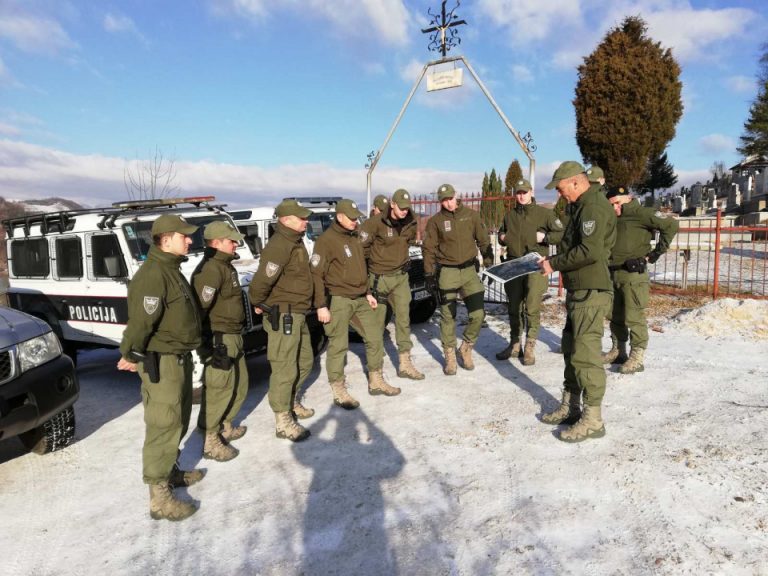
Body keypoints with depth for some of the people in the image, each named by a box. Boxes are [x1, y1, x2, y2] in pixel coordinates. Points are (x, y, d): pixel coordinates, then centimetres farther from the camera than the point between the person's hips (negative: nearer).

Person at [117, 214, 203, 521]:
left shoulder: (170, 269, 13)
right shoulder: (153, 274, -22)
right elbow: (141, 321, -26)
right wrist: (131, 356, -17)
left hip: (178, 357, 11)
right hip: (161, 362, -10)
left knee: (178, 421, 22)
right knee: (163, 426, -3)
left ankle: (170, 471, 39)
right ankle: (159, 497, 6)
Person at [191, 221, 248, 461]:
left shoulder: (226, 265, 14)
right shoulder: (210, 269, -19)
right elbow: (199, 306, -26)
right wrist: (205, 341, -25)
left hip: (233, 335, 10)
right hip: (218, 338, -10)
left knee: (239, 385, 19)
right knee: (217, 389, -2)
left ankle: (224, 425, 35)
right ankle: (210, 441, 10)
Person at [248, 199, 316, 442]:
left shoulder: (296, 242, 12)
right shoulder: (279, 245, -21)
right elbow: (262, 280, -27)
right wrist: (258, 304, -10)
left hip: (298, 314, 10)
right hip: (283, 316, -10)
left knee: (305, 361, 22)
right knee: (285, 368, -3)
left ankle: (292, 402, 40)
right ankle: (283, 421, 8)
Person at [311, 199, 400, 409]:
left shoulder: (354, 237, 14)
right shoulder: (326, 240, -12)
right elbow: (316, 274, -15)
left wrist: (367, 293, 18)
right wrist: (321, 305, -18)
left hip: (359, 299, 8)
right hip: (338, 300, -8)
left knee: (375, 337, 10)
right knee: (338, 346, -1)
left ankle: (376, 382, 25)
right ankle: (339, 391, 12)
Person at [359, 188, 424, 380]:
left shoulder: (410, 224, 1)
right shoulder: (376, 223, -17)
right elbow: (362, 245, -10)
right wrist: (376, 259, 1)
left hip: (401, 276, 5)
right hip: (379, 277, -4)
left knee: (403, 318, 1)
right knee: (377, 322, 6)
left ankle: (405, 364, 8)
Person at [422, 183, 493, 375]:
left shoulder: (471, 215, 2)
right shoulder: (435, 221, -1)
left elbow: (483, 240, 8)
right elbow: (429, 249, 1)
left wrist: (489, 264, 6)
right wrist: (429, 275, -3)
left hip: (470, 270, 2)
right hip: (447, 273, -1)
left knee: (478, 314, -4)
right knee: (448, 317, 4)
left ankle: (466, 349, 19)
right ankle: (449, 356, 19)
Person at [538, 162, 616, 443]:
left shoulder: (594, 206, -15)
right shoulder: (581, 206, 18)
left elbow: (590, 251, -25)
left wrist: (555, 264, -16)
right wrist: (554, 259, 8)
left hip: (591, 292, -11)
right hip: (578, 290, 11)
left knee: (585, 353, -7)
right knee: (571, 349, 16)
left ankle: (592, 419, 3)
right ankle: (570, 407, 28)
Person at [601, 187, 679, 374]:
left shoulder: (640, 213, -6)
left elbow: (671, 225, -12)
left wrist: (658, 251, -10)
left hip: (633, 273, -8)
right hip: (613, 273, 8)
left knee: (634, 317, -6)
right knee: (615, 315, 14)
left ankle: (637, 358, 0)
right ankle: (618, 351, 26)